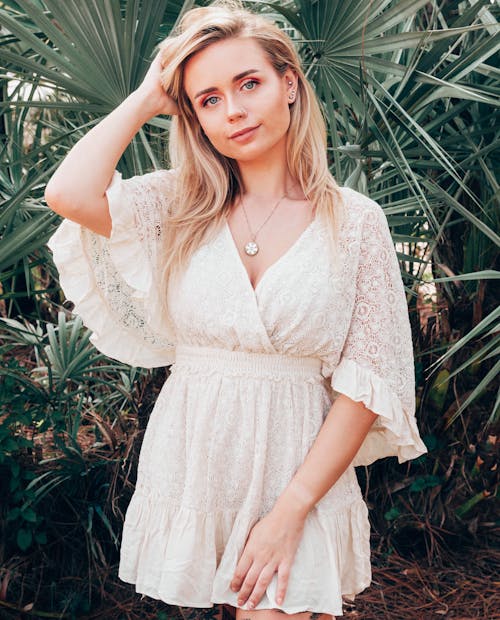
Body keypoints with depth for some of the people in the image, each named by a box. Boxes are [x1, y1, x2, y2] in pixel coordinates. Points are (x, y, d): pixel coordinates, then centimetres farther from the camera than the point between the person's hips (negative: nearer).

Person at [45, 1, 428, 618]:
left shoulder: (356, 221, -5)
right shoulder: (178, 204, 1)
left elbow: (366, 386, -7)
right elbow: (69, 194, -18)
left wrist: (290, 511, -13)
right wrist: (148, 98, -5)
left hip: (298, 470, -2)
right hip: (187, 464, 2)